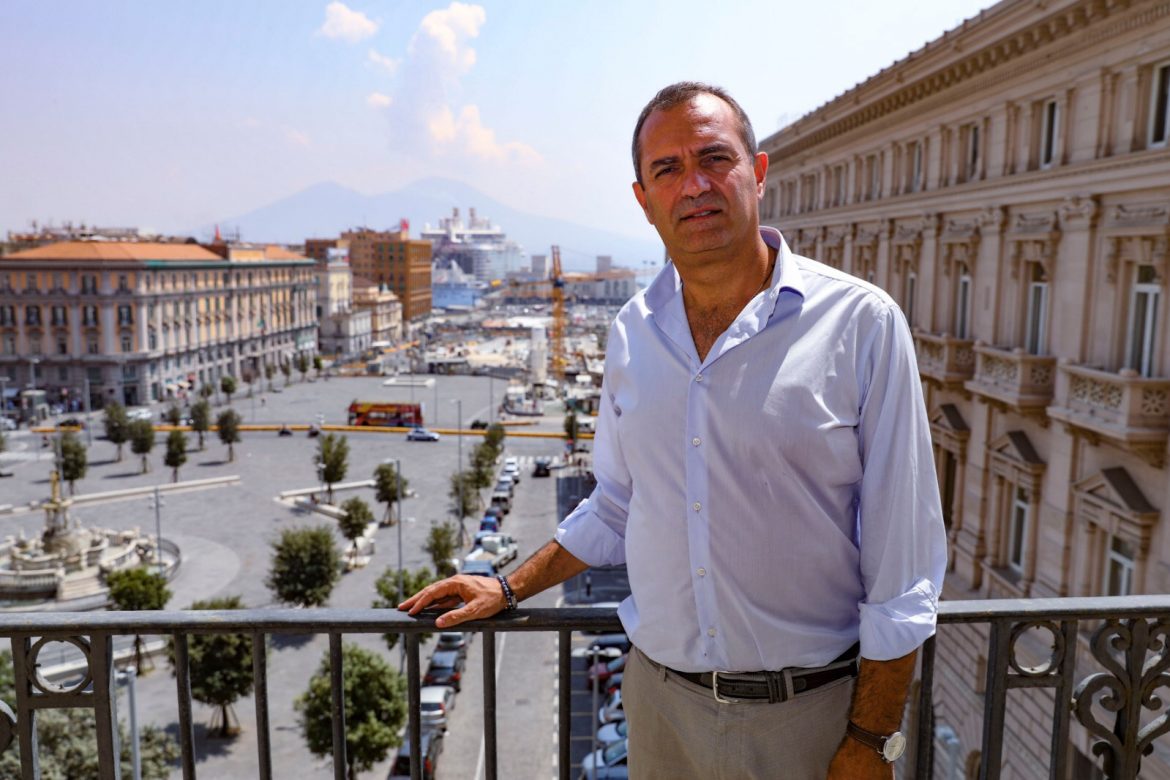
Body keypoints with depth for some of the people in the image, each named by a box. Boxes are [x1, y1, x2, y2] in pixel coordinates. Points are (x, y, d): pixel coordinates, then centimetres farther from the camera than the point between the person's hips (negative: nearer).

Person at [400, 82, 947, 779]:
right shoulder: (632, 334, 1)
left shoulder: (860, 322, -12)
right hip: (660, 696, 4)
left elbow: (901, 559, -10)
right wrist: (510, 590, 12)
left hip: (808, 713, -3)